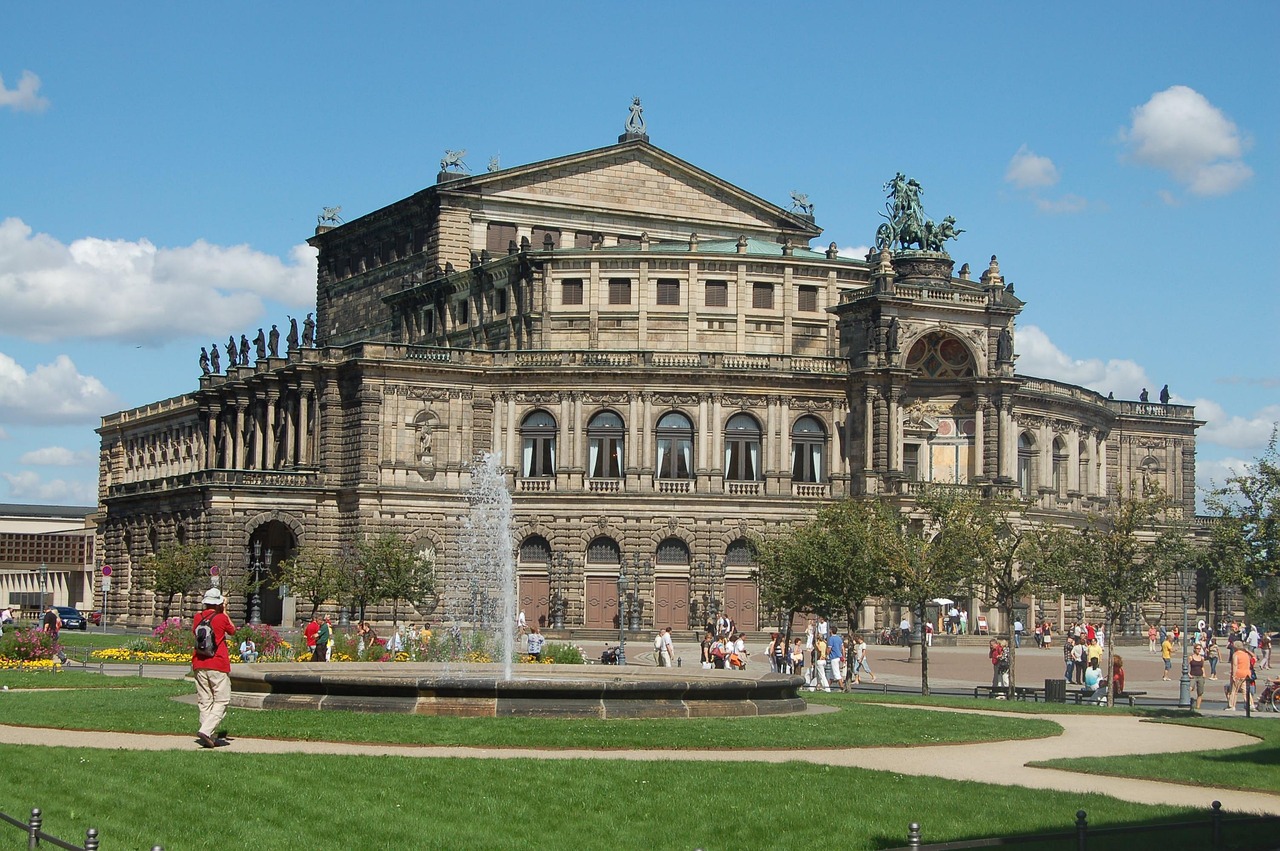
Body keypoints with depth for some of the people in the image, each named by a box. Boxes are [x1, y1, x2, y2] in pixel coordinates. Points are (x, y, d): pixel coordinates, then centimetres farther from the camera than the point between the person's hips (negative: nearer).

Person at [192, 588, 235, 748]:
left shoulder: (198, 618, 6)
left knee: (204, 702, 9)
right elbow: (232, 631, 12)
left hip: (199, 665, 5)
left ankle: (210, 737, 8)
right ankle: (206, 731, -18)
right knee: (221, 701, -1)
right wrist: (224, 612, 19)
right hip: (218, 665, -5)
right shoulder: (221, 618, -6)